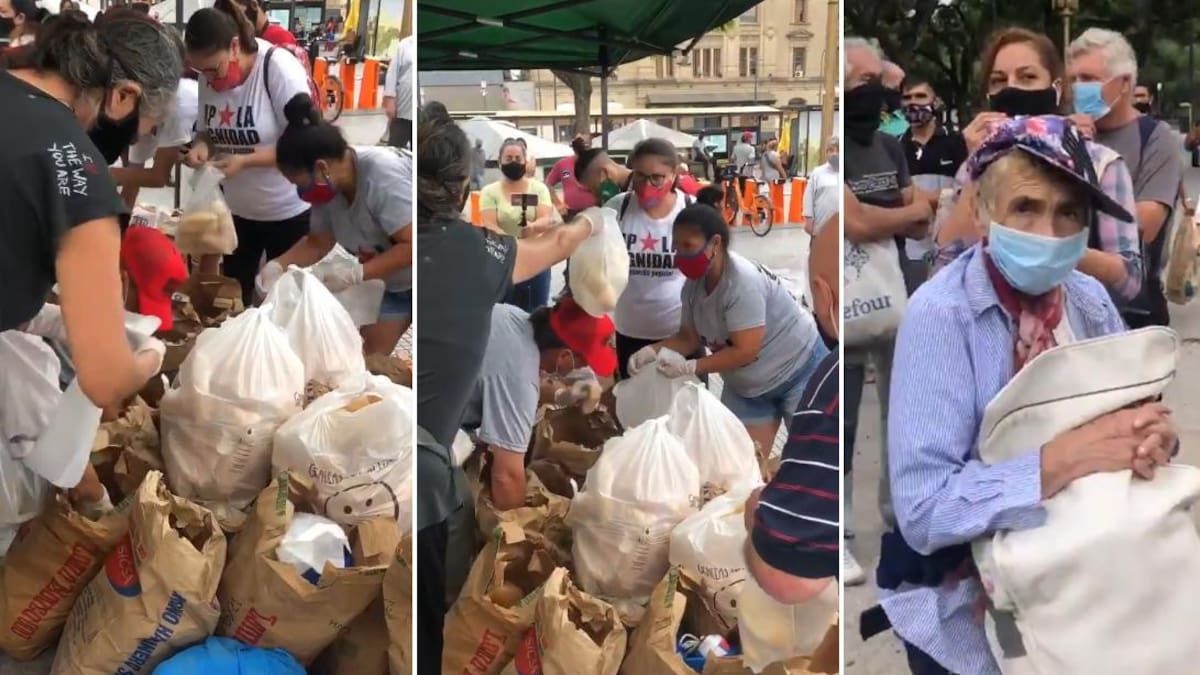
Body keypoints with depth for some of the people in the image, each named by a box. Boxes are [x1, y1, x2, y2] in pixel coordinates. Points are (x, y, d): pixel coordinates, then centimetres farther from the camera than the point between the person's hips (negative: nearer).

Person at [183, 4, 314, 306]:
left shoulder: (279, 69, -23)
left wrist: (245, 160, -29)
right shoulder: (210, 77, -5)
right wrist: (201, 145, -15)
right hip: (236, 210, 5)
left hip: (289, 212, -5)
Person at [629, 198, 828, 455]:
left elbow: (745, 351, -33)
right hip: (747, 387, 7)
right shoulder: (693, 285, -9)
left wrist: (690, 367, -35)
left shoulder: (742, 282, -32)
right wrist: (653, 351, -18)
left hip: (799, 373, -7)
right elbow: (689, 337, 0)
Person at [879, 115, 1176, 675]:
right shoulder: (940, 314, -23)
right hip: (965, 607, -5)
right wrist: (1064, 459, -37)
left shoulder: (1090, 300, -5)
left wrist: (1153, 434, -24)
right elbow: (922, 510, -28)